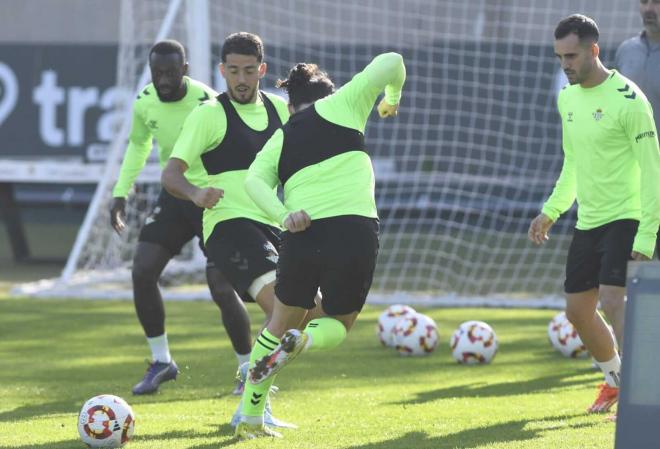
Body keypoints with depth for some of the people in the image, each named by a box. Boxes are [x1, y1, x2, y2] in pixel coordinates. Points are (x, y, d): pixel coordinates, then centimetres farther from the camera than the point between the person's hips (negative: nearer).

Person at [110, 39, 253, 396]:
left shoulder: (206, 103, -23)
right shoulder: (145, 103, -3)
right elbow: (139, 144, 16)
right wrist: (121, 193, 11)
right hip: (174, 196, 6)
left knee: (221, 287, -12)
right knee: (142, 271, -7)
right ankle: (161, 362, 9)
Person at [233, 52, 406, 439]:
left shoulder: (280, 141, 19)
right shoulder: (341, 105, 13)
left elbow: (255, 180, 0)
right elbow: (391, 62, 14)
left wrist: (284, 215, -12)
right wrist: (392, 99, 34)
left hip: (304, 234, 2)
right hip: (357, 231, -2)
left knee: (282, 322, 24)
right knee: (338, 325, 20)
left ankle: (250, 419, 21)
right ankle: (303, 340, -17)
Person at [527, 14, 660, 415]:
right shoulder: (567, 99, 9)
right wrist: (551, 211, 14)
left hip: (626, 218, -8)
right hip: (588, 221, 8)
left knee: (613, 300, -22)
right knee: (578, 310, 9)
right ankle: (615, 379, 31)